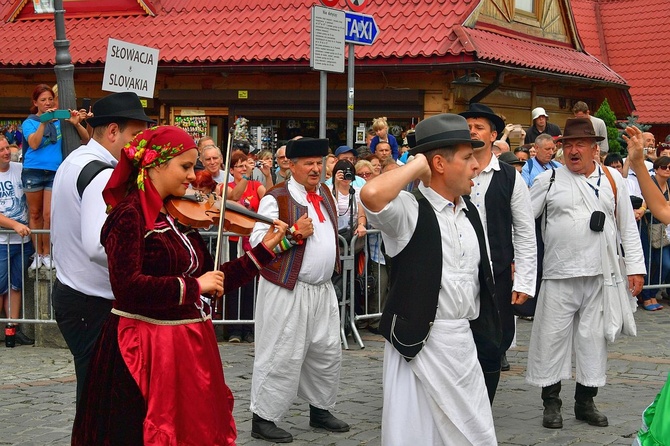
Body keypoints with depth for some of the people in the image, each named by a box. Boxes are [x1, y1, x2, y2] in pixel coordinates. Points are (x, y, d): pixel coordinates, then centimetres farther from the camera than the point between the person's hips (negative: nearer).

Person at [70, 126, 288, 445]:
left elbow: (212, 281, 11)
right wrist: (192, 286, -20)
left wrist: (264, 250, 8)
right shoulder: (130, 215, -14)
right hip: (147, 349, -8)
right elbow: (127, 287, -26)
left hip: (192, 345, 8)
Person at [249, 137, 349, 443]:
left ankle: (320, 410, 29)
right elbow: (257, 242, -17)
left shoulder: (325, 194, 11)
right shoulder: (276, 199, -12)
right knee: (282, 356, -5)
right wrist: (294, 232, -21)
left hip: (323, 289, 8)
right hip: (288, 291, -8)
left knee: (327, 353, 14)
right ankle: (263, 419, 5)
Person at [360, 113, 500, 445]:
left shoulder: (470, 212, 12)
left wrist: (483, 329, 20)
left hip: (465, 341, 7)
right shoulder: (410, 210, -11)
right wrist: (417, 165, -19)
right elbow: (372, 194, -34)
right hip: (420, 342, -7)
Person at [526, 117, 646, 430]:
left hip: (601, 275, 2)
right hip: (559, 275, -2)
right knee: (552, 337, 1)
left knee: (593, 337, 8)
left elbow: (628, 226, 9)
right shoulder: (549, 180, 1)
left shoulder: (612, 179, 6)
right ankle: (551, 402, 13)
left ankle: (585, 401, 20)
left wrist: (635, 267, 4)